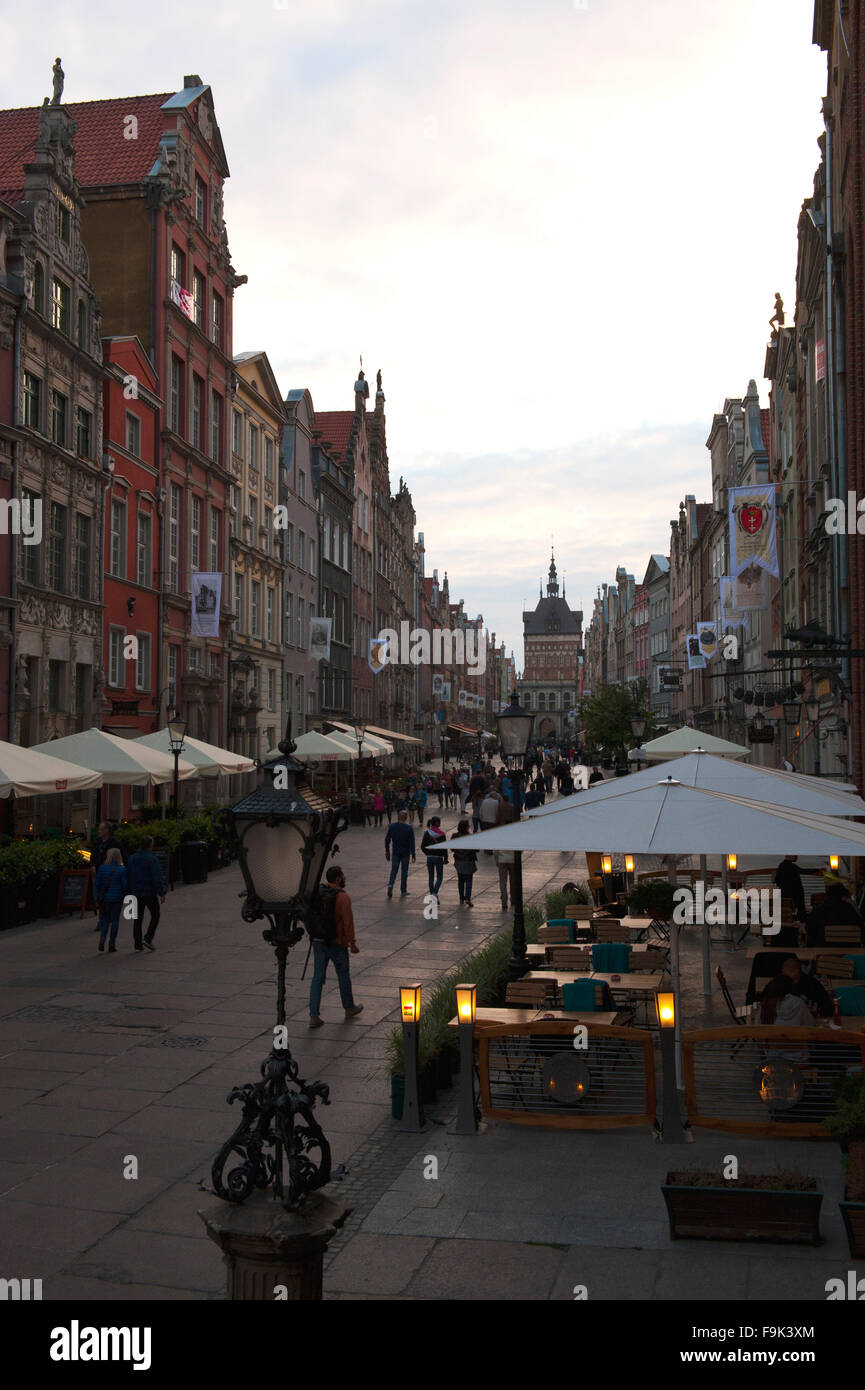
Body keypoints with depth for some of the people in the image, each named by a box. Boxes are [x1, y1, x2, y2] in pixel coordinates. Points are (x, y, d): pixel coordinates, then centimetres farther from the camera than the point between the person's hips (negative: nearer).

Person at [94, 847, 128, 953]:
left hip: (104, 898, 1)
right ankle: (112, 944, 9)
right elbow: (125, 885, -5)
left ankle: (102, 939, -8)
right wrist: (124, 896, 13)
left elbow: (97, 884, 1)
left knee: (104, 919, 12)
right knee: (114, 920, 8)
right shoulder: (121, 870, -8)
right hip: (116, 899, -1)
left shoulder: (102, 868, -3)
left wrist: (97, 899, 9)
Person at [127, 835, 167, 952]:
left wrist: (129, 891, 17)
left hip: (136, 893, 5)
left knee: (138, 918, 10)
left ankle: (137, 944, 8)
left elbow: (127, 876, 11)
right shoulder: (152, 859, -13)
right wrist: (162, 893, -14)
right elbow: (157, 878, -18)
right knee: (155, 916, 9)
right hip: (150, 893, -5)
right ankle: (148, 939, -6)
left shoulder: (132, 858, 7)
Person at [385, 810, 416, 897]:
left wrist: (387, 850, 15)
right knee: (404, 871, 10)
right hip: (405, 853, -2)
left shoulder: (392, 827, -4)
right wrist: (413, 855, -8)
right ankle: (403, 891, 15)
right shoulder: (409, 828, -11)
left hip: (395, 852, 2)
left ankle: (390, 884, -14)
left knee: (394, 870, 10)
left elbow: (387, 839, 3)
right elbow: (412, 842, -11)